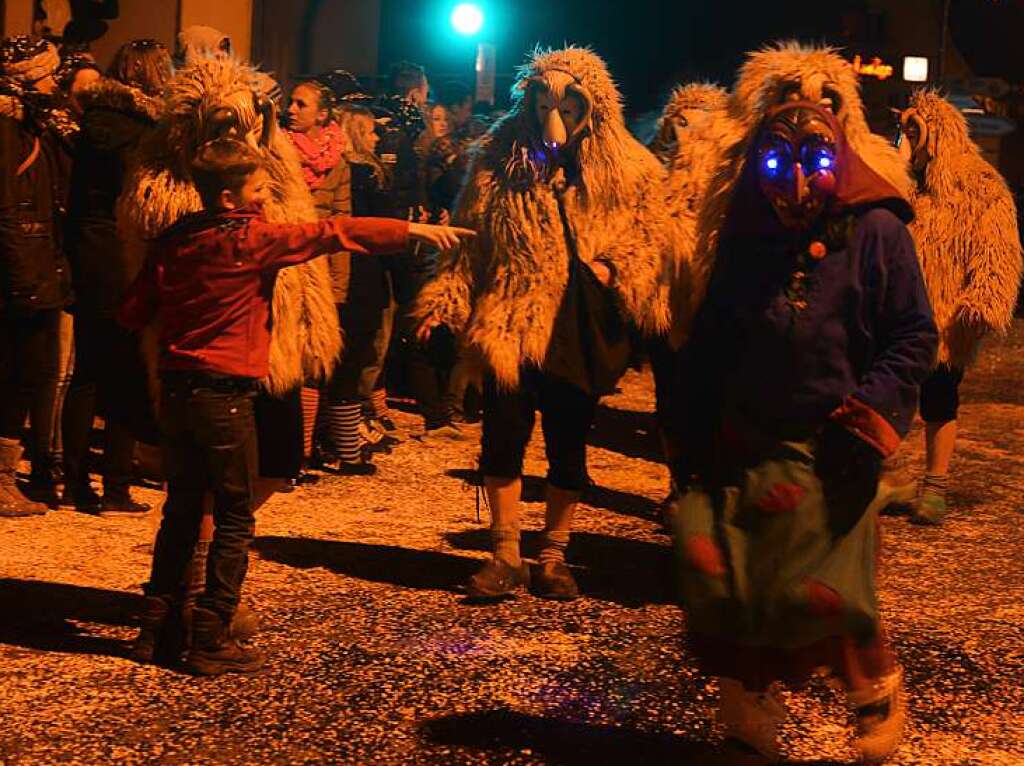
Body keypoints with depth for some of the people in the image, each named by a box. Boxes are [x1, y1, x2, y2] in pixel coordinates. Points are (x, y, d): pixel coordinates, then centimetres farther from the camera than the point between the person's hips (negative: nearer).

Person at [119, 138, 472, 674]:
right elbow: (333, 233, -12)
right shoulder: (252, 239, -12)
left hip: (175, 390, 7)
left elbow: (132, 312, 8)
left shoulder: (172, 241, 6)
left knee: (181, 510, 18)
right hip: (224, 396, -7)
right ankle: (211, 641, 5)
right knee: (235, 519, 4)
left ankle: (154, 628, 21)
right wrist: (414, 230, -8)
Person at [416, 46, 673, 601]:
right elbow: (469, 242, 6)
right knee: (502, 440, 2)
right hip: (510, 326, 0)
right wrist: (443, 301, 0)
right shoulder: (500, 160, 2)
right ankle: (506, 556, 17)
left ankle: (553, 558, 25)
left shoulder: (627, 173, -1)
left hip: (581, 332, 0)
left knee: (568, 448, 10)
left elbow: (648, 249, 6)